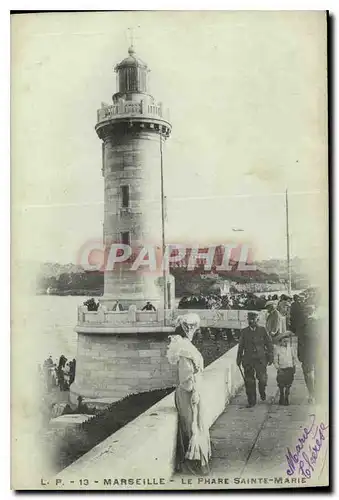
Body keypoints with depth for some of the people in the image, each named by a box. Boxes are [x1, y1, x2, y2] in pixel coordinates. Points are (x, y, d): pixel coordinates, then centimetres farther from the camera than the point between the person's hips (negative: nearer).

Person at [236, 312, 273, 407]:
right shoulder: (244, 332, 9)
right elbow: (240, 346, 15)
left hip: (261, 359, -1)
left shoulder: (262, 330, 5)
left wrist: (270, 356, 5)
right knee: (249, 381, 1)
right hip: (248, 359, 2)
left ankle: (262, 392, 21)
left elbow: (269, 344, 9)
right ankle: (252, 401, 14)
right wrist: (239, 358, 13)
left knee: (262, 378, -12)